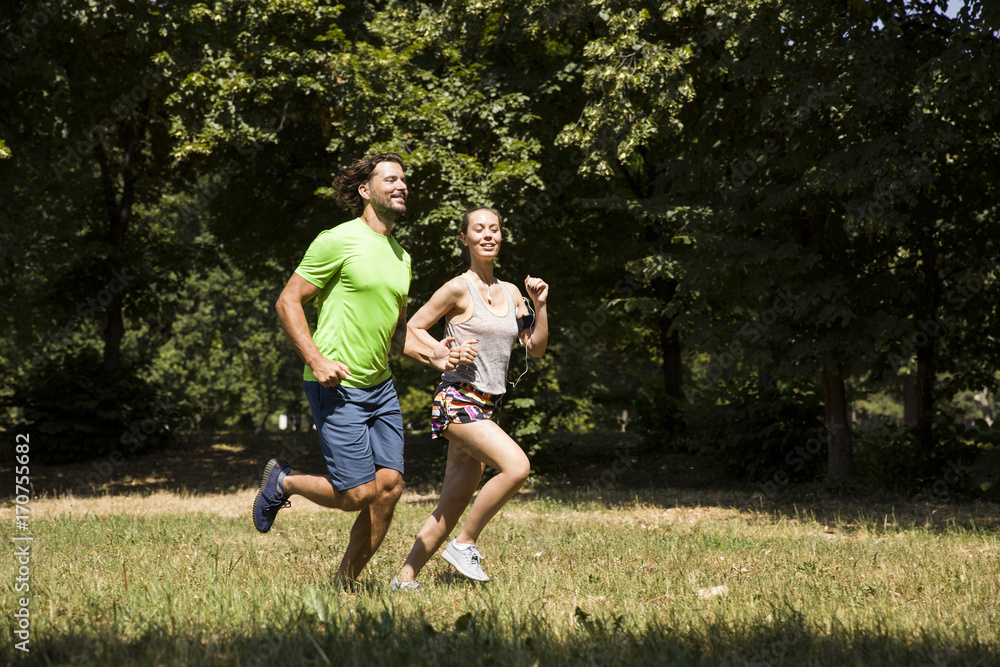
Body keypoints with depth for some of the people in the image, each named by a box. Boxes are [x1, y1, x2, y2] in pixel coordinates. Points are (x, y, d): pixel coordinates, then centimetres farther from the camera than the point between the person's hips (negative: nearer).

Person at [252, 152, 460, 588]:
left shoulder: (401, 257, 15)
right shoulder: (339, 241, -10)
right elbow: (288, 302, -10)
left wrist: (431, 354, 5)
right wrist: (317, 361, -19)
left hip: (380, 385, 8)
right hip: (337, 386, -8)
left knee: (390, 486, -1)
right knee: (358, 494, -10)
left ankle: (345, 583, 13)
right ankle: (283, 481, 17)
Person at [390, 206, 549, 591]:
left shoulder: (510, 293, 14)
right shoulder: (459, 289, -6)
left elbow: (536, 349, 15)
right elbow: (412, 328, -1)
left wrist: (541, 306, 2)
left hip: (488, 407, 7)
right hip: (457, 400, -7)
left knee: (452, 508, 7)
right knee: (517, 466, -27)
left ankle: (405, 578, 16)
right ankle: (464, 544, -12)